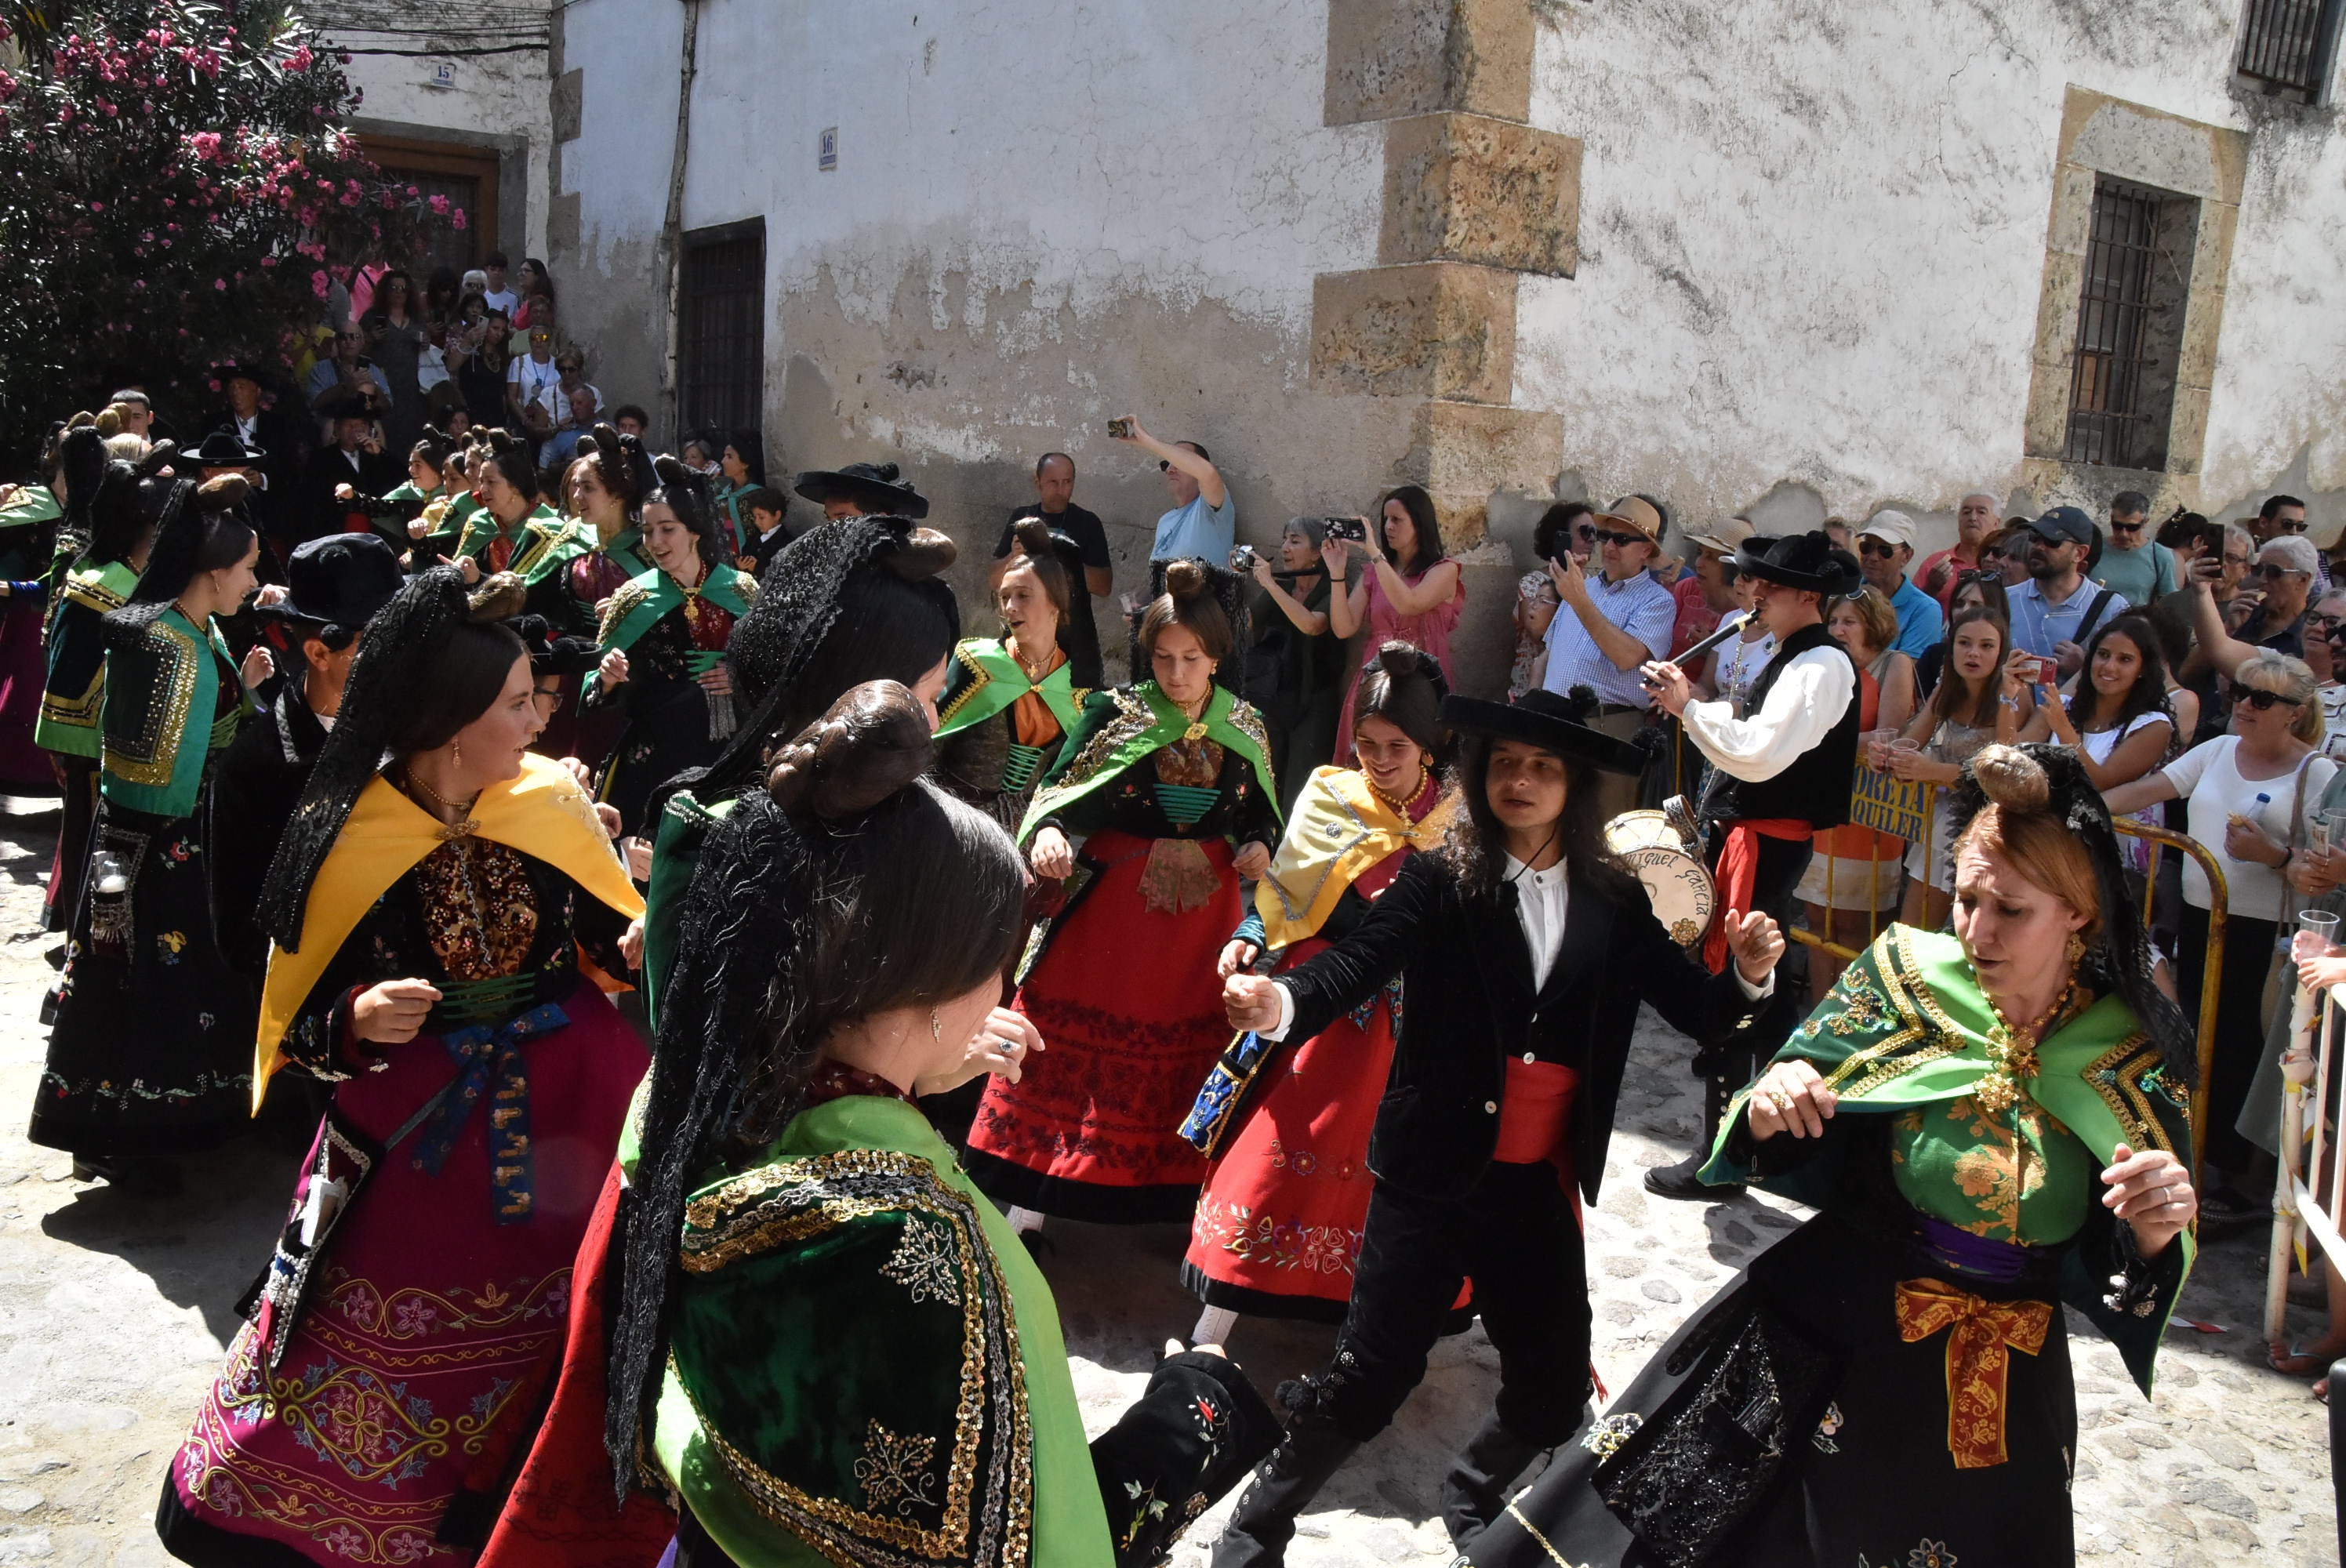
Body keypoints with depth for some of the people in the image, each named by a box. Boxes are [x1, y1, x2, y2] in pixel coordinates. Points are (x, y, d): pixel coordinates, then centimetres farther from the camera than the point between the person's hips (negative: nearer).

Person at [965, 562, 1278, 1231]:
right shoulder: (1115, 712, -5)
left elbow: (1262, 809, 12)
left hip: (1205, 909, 2)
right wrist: (1048, 831, -32)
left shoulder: (1245, 726, 3)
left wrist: (1259, 845, -9)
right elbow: (1060, 787, -12)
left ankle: (1182, 1194, 24)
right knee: (1072, 1039, 2)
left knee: (1188, 1050, 8)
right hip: (1113, 902, -2)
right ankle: (1029, 1200, 12)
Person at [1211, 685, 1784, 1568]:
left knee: (1553, 1393, 12)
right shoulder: (1438, 882, -6)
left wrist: (1749, 974, -16)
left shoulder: (1617, 906, 4)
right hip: (1432, 1174, -3)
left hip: (1541, 1189, 4)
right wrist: (1281, 1003, -40)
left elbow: (1698, 1012, 5)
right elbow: (1356, 965, -19)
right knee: (1369, 1375, -2)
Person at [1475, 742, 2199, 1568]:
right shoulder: (1902, 973, -9)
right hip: (1819, 1340, 0)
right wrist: (1767, 1115, -25)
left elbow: (2127, 1277, -2)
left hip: (1999, 1392, 1)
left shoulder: (2137, 1056, -9)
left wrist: (2156, 1236, -24)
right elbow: (1795, 1159, -3)